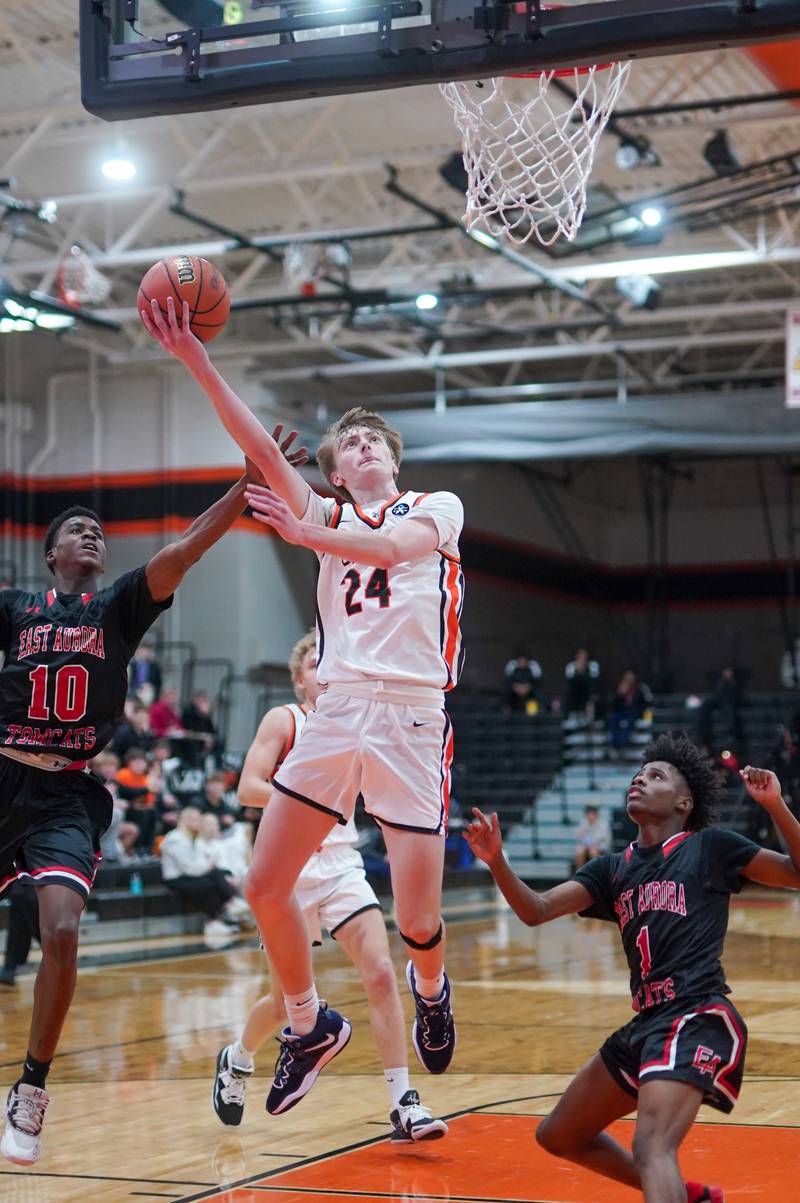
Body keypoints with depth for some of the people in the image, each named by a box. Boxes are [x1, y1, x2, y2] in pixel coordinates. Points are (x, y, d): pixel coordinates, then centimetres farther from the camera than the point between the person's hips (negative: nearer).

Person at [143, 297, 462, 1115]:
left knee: (418, 921, -6)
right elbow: (261, 449, 3)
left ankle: (430, 989, 29)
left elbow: (395, 545, -15)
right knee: (265, 886, -3)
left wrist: (306, 535, -30)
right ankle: (309, 1025, 19)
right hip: (336, 709, 4)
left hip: (411, 717, -4)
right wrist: (196, 362, -9)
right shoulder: (330, 516, 17)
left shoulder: (438, 508, 8)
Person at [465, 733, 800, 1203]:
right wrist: (496, 859, -11)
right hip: (646, 1022, 8)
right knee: (559, 1136, 20)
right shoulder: (613, 869, 17)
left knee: (652, 1147, -29)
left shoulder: (710, 846, 3)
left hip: (697, 1018, -8)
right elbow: (536, 910, 6)